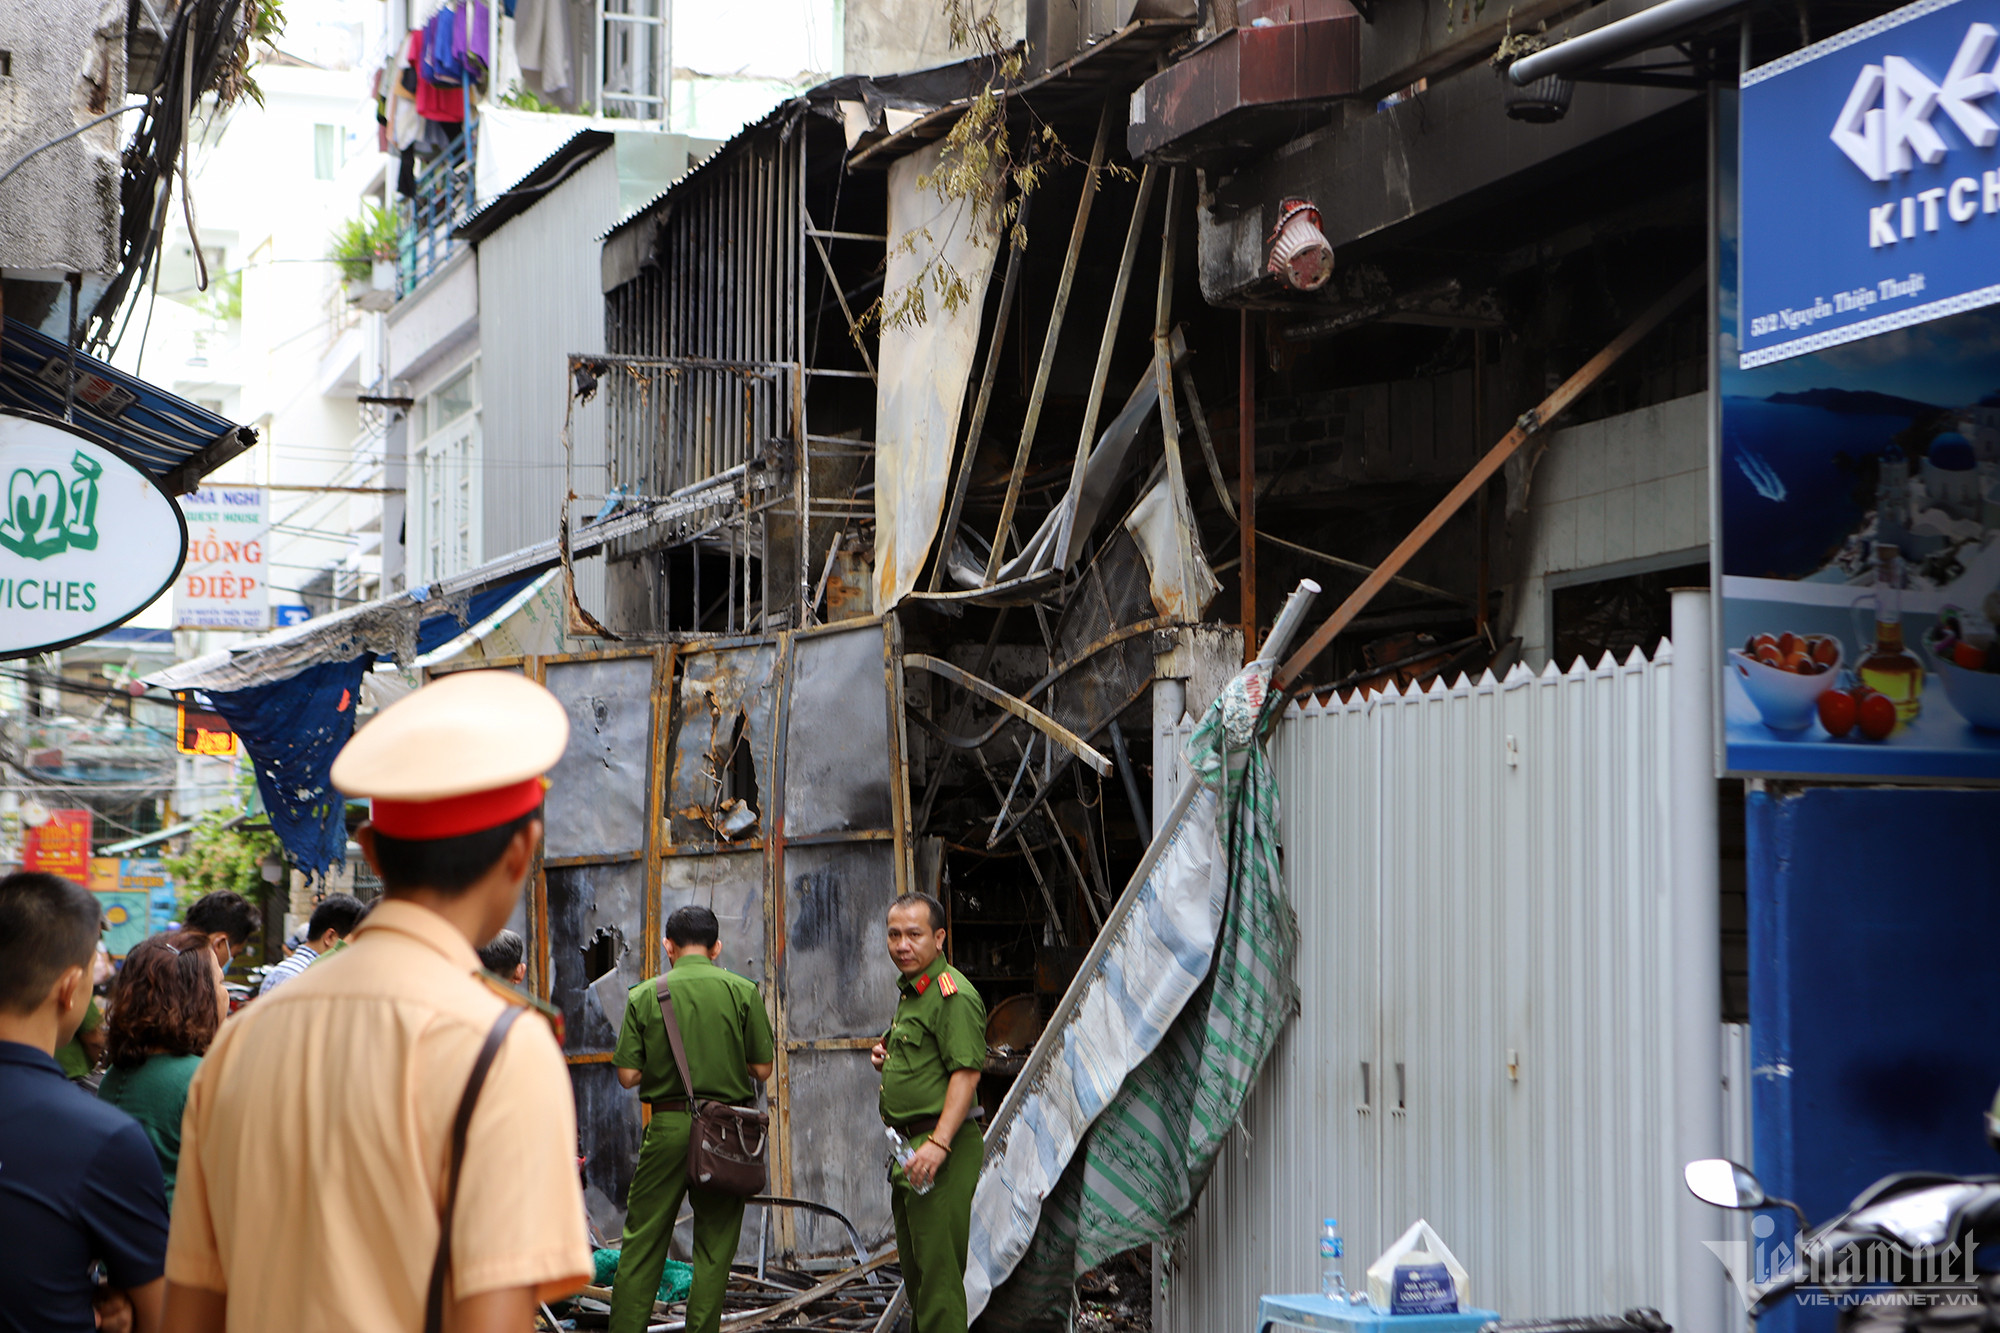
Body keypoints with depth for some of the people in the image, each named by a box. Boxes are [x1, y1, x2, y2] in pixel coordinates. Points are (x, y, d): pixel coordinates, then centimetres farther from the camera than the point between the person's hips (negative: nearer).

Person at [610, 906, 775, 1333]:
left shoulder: (643, 996, 0)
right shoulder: (742, 991, -1)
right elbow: (762, 1068, -1)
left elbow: (628, 1075, -2)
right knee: (714, 1246, 6)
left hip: (667, 1127, 0)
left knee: (642, 1242, 6)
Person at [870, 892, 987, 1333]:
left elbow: (966, 1073, -21)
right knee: (914, 1268, 14)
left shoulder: (954, 994, -14)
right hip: (908, 1147, 10)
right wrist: (887, 1059, 9)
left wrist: (938, 1144, -29)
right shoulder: (910, 993, 19)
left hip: (941, 1151, -10)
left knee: (938, 1267, -12)